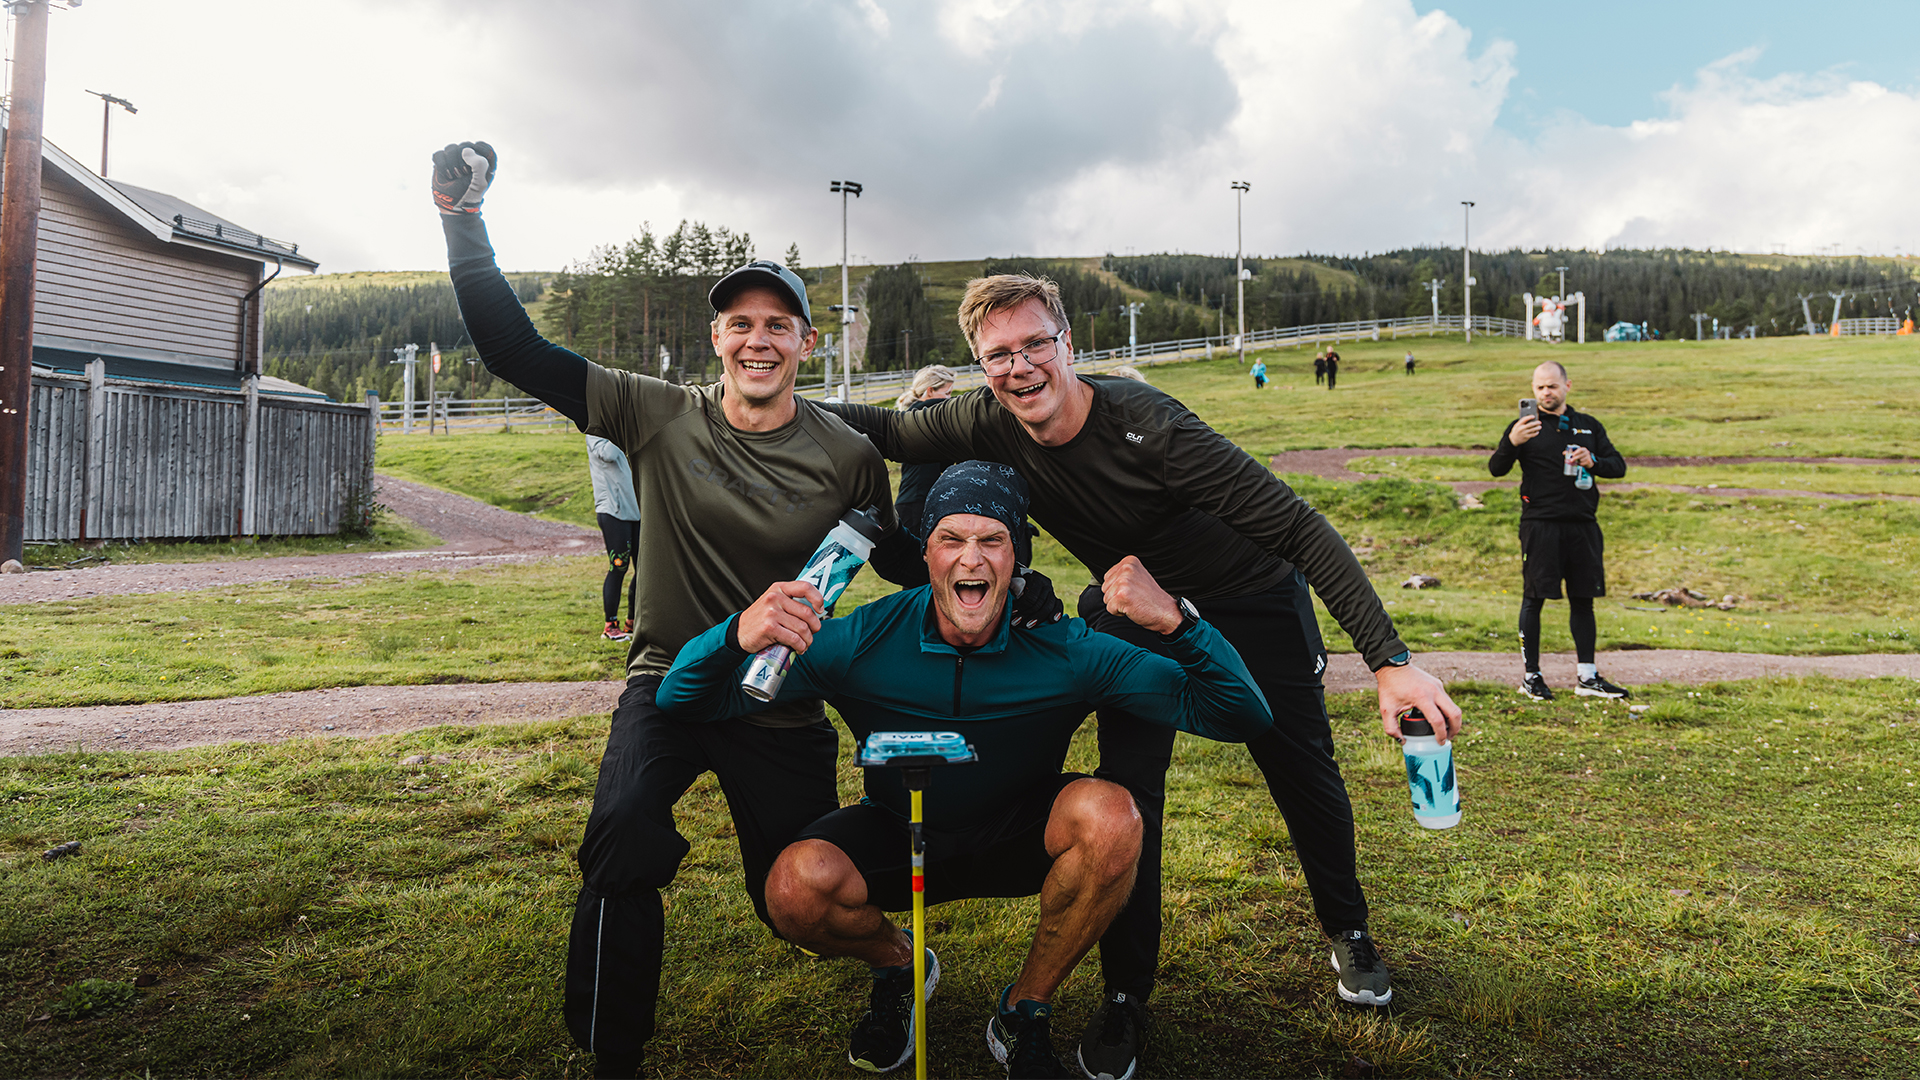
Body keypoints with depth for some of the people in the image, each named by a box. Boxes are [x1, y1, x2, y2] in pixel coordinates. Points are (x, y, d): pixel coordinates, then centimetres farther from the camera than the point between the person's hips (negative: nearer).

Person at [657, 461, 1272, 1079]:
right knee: (797, 886, -29)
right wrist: (739, 635, -45)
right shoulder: (864, 642, -22)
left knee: (1110, 817, -30)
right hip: (898, 837, 0)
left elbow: (1242, 716, -25)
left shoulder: (1064, 648, -22)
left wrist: (1173, 621, -44)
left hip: (1019, 840, 0)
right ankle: (899, 965, 10)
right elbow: (684, 701, -21)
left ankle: (1025, 1012, -3)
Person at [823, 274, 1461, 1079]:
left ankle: (1348, 931, 40)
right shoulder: (990, 424, -19)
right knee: (1126, 788, -5)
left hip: (1252, 604, -3)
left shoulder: (1144, 425, -35)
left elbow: (1300, 528, -34)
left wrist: (1389, 659, -40)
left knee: (1304, 773, 12)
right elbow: (889, 432, -1)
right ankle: (1125, 996, 15)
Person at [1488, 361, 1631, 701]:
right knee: (1534, 598, -1)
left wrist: (1593, 462, -8)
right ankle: (1531, 676, 8)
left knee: (1583, 599, 8)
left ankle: (1587, 678, 17)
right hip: (1540, 525, -4)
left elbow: (1619, 466, 14)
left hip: (1583, 525, 4)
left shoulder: (1589, 426, 14)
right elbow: (1496, 469, -8)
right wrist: (1511, 443, -28)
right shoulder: (1525, 427, 2)